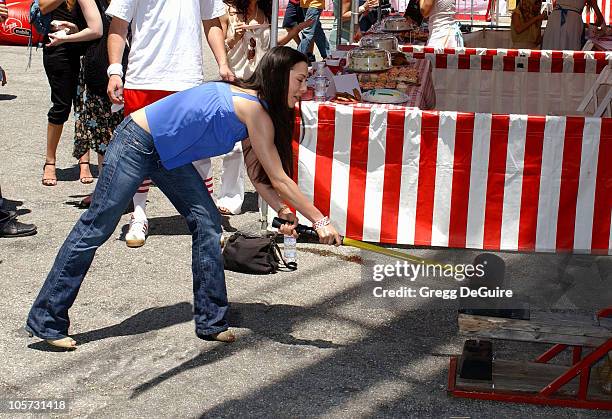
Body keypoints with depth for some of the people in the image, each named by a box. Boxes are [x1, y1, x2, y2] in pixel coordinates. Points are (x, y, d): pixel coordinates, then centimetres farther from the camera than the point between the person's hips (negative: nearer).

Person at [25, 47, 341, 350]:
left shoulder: (252, 104, 5)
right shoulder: (254, 110, -23)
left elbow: (256, 172, 5)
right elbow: (279, 179, -22)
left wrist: (283, 211, -9)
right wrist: (320, 221, -18)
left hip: (167, 154, 10)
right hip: (135, 143, -10)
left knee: (207, 222, 3)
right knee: (96, 229, -3)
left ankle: (211, 322, 9)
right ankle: (46, 321, 7)